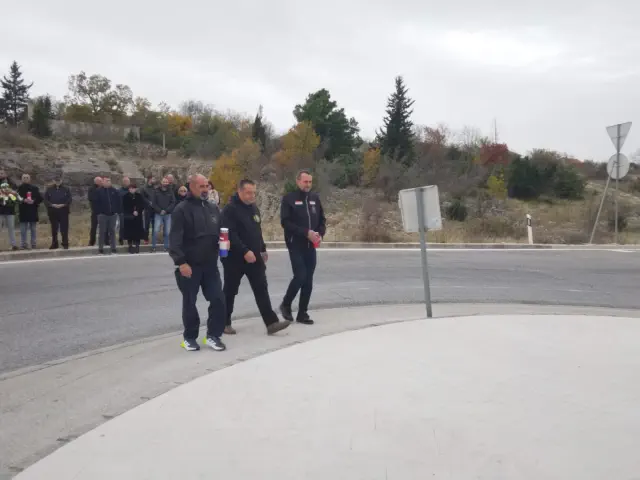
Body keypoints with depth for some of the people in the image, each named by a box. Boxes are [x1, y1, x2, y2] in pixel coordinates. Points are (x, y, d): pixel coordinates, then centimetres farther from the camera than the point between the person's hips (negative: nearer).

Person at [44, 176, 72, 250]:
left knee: (64, 228, -3)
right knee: (54, 228, 7)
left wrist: (63, 205, -13)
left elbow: (69, 199, 1)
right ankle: (54, 244, 14)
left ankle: (65, 244, 2)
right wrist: (52, 205, -12)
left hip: (63, 211, -1)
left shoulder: (66, 189, 5)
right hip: (52, 212, 2)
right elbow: (45, 200, 4)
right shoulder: (49, 189, 7)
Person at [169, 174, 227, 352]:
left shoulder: (213, 209, 11)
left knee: (218, 300, -1)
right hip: (189, 266, -5)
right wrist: (181, 262, -23)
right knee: (189, 303, 6)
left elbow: (220, 232, 21)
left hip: (210, 264, 5)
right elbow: (175, 239, -15)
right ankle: (190, 337, 21)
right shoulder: (182, 209, -8)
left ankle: (213, 335, 13)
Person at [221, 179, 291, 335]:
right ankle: (225, 323, 20)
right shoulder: (230, 210, -14)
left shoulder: (254, 209, 12)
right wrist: (244, 252, -27)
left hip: (254, 256, 7)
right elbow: (230, 235, -23)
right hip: (235, 258, -7)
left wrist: (262, 250, 18)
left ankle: (271, 322, -2)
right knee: (230, 291, 6)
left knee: (261, 290, 0)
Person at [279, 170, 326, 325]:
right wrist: (306, 232, -20)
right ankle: (286, 305, 9)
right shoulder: (289, 198, -5)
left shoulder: (315, 198, 10)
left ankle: (302, 313, 14)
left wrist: (320, 234, -5)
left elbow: (322, 219, 15)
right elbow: (285, 222, -13)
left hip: (311, 246, 5)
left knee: (308, 280, 4)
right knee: (300, 276, -14)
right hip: (296, 245, -5)